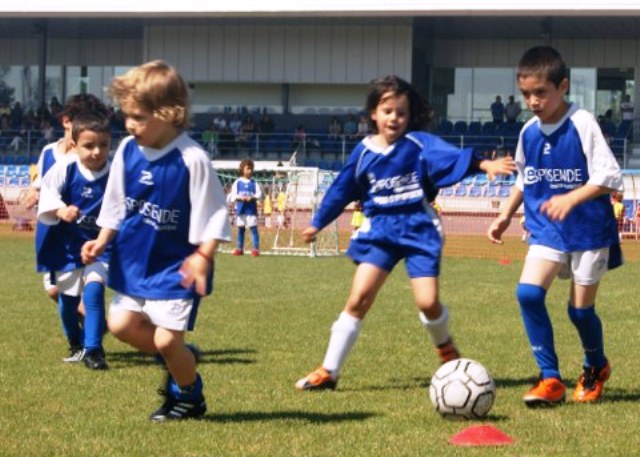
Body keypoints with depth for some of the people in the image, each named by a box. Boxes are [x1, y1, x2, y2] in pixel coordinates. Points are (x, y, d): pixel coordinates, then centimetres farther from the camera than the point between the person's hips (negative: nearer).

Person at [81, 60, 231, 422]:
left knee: (167, 340, -6)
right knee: (121, 323, 5)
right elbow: (116, 204, 11)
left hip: (175, 265, -7)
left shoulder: (192, 160, -21)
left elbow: (213, 215, -18)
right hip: (135, 260, 7)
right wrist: (102, 241, 4)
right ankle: (181, 360, 28)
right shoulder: (128, 151, -2)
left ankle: (190, 397, 21)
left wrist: (203, 257, -26)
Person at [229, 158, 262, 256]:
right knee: (240, 229, 8)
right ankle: (240, 248, 16)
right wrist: (240, 197, -17)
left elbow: (259, 194, -1)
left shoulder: (254, 183, 4)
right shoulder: (237, 182, 3)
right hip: (240, 209, 1)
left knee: (253, 228, -4)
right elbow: (232, 196, 0)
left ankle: (256, 248, -3)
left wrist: (252, 197, -18)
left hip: (251, 209, -1)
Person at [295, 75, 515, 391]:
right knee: (359, 299, -8)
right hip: (379, 230, 2)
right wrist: (317, 224, 22)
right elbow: (341, 191, 15)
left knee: (428, 302, -10)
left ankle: (445, 347, 25)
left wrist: (482, 164, -41)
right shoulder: (364, 152, 4)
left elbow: (451, 157, -22)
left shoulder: (420, 144, -5)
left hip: (418, 229, -2)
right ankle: (329, 372, -1)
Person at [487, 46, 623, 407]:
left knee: (580, 308, 3)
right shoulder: (529, 132, 2)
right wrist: (506, 216, 9)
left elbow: (610, 177, -19)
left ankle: (596, 369, 34)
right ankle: (550, 378, -8)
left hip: (588, 229, -4)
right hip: (547, 230, 4)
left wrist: (571, 199, -32)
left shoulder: (582, 124, -15)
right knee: (528, 292, -16)